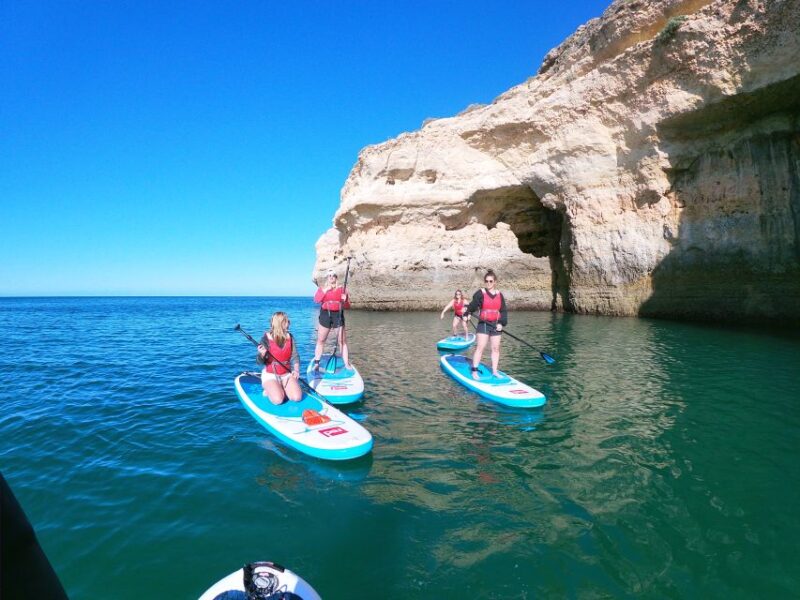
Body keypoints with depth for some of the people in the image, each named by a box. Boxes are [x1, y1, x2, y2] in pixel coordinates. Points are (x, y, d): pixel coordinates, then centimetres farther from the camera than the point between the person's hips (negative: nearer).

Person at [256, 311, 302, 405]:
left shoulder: (290, 337, 0)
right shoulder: (266, 338, -12)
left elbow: (295, 356, 1)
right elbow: (260, 362, -10)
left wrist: (296, 370, -17)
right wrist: (262, 355, -33)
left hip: (286, 374, 4)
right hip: (270, 375, -4)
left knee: (297, 397, -16)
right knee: (278, 400, -25)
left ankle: (281, 388, 11)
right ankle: (269, 389, 7)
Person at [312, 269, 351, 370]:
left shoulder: (341, 289, 8)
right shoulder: (322, 289, 11)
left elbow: (347, 306, 4)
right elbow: (316, 300, -9)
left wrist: (345, 300, -17)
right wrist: (325, 290, -15)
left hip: (338, 315, -1)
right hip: (325, 315, 1)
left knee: (342, 341, -3)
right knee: (320, 340, 7)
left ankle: (347, 364, 0)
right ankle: (316, 364, 17)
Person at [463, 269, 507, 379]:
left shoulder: (499, 295, 8)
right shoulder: (480, 293, -4)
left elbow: (503, 311, 8)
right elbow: (472, 305, -13)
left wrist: (501, 323, -5)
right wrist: (467, 314, -31)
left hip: (495, 325, 4)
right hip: (483, 324, -4)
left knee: (496, 348, 7)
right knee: (480, 347, -9)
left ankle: (494, 371, 17)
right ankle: (474, 371, -4)